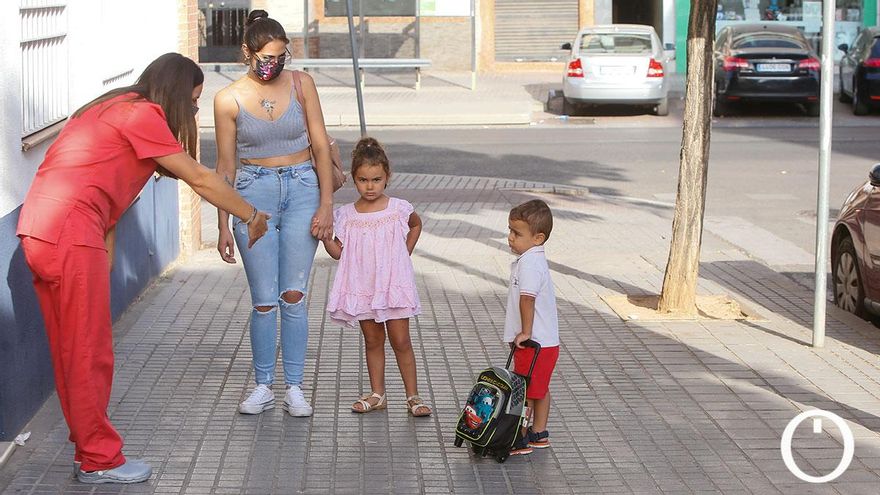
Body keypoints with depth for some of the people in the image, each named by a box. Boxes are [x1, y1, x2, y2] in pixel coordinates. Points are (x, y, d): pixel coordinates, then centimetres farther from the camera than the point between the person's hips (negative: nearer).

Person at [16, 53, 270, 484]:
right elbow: (199, 179, -2)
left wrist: (103, 266, 19)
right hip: (69, 232, -10)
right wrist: (251, 216, 11)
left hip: (38, 229, 10)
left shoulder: (113, 109, 24)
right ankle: (100, 461, 8)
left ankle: (90, 450, 24)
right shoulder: (143, 114, -6)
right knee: (88, 352, 0)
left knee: (73, 351, 15)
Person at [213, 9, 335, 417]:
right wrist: (224, 226, 2)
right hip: (254, 194, -1)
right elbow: (225, 165, 2)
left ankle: (294, 388, 8)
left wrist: (326, 204, -3)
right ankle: (263, 386, 11)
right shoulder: (229, 100, -4)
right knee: (264, 301, -2)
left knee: (294, 296, 0)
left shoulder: (301, 85, -1)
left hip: (301, 189, 1)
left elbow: (320, 146, 3)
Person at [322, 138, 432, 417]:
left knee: (401, 341, 0)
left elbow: (416, 225, 18)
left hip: (393, 284, -2)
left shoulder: (399, 209, -4)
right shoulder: (347, 215, -2)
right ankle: (377, 394, 19)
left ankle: (413, 396, 6)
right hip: (362, 287, 2)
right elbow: (339, 252, 1)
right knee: (372, 341, 10)